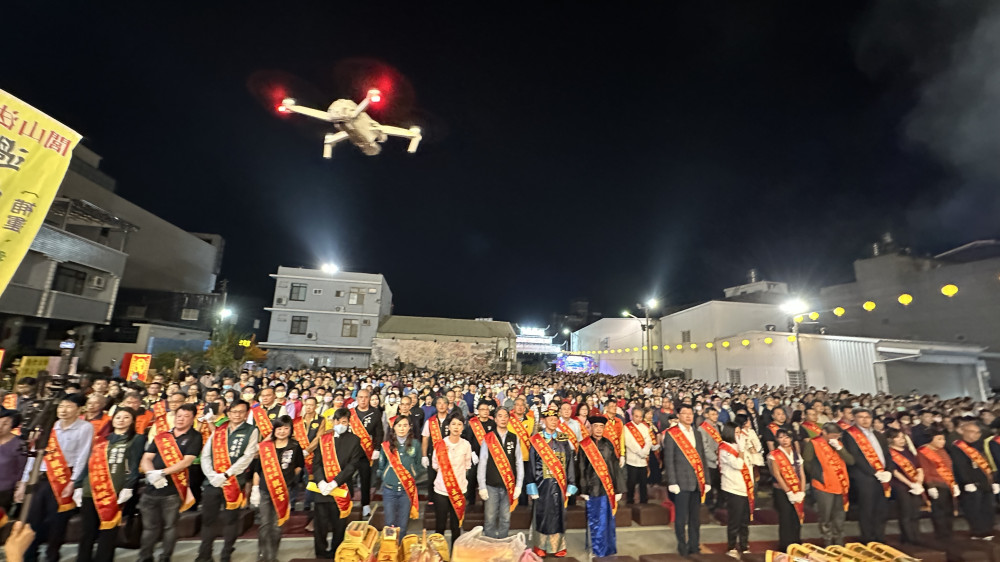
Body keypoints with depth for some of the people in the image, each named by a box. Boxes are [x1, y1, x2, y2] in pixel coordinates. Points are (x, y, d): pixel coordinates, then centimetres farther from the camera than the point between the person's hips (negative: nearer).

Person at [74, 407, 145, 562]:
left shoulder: (137, 439, 3)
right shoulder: (101, 440, 18)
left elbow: (134, 466, -5)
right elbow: (89, 464, 18)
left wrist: (128, 488, -15)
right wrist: (78, 486, 8)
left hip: (114, 494, -4)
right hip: (90, 492, 4)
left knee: (107, 535, 1)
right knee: (86, 534, 10)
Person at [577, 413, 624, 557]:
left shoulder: (609, 444, 3)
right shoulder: (584, 445, -3)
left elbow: (616, 467, 5)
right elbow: (581, 469, -2)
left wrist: (618, 489, 2)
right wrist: (583, 491, -4)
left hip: (608, 488, 2)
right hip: (592, 488, -1)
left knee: (607, 520, 9)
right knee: (594, 521, 8)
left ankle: (608, 549, 25)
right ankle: (597, 549, 23)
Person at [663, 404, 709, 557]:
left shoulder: (697, 434, 12)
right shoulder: (671, 434, -6)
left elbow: (702, 458, 13)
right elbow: (668, 460, -8)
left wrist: (707, 480, 8)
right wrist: (672, 482, -13)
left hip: (697, 482, 5)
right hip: (681, 482, -5)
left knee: (695, 517, 13)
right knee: (681, 517, 3)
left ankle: (694, 545, 26)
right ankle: (682, 547, 18)